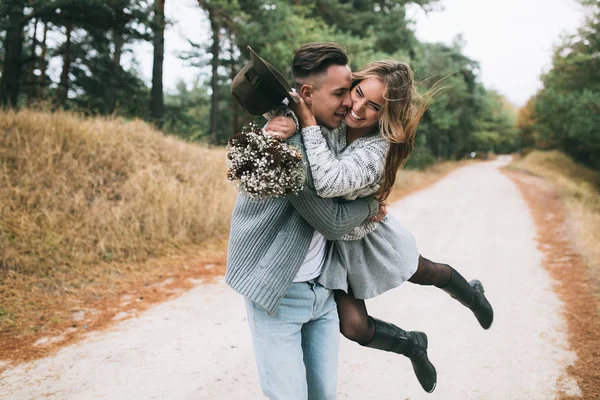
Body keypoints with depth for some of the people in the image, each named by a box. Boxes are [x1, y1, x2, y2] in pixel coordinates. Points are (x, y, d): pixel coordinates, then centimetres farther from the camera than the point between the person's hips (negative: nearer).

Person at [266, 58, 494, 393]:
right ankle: (413, 346, 30)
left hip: (368, 235, -2)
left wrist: (308, 121, -47)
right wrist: (281, 122, -37)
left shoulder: (376, 151, -36)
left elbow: (328, 183, -51)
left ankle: (472, 295, 63)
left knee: (428, 273, 26)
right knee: (353, 326, -3)